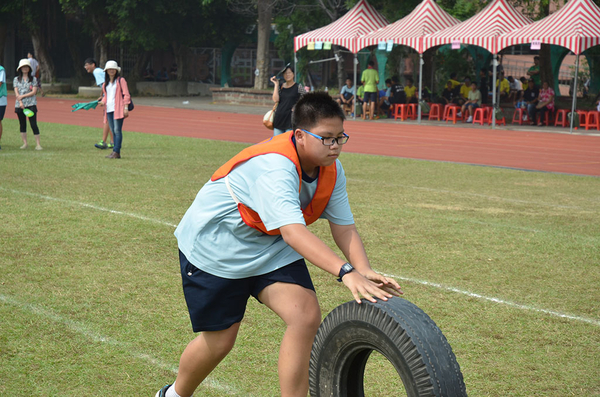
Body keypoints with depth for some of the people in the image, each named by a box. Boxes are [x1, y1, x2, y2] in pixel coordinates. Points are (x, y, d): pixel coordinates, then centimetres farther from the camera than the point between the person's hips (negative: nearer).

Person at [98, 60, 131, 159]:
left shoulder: (121, 80, 2)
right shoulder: (105, 84, 20)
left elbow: (126, 94, -3)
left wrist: (126, 108, -10)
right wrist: (103, 102, 6)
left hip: (118, 109, -6)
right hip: (108, 109, 6)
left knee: (117, 130, -12)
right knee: (113, 131, 4)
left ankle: (116, 152, -16)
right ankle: (115, 152, 4)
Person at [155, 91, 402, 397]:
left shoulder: (332, 170, -10)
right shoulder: (274, 167, -36)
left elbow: (344, 227, -12)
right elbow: (293, 231, -48)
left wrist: (365, 273, -30)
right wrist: (346, 272, -57)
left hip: (271, 249, 7)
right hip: (215, 248, -7)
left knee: (307, 316, -15)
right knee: (219, 340, 4)